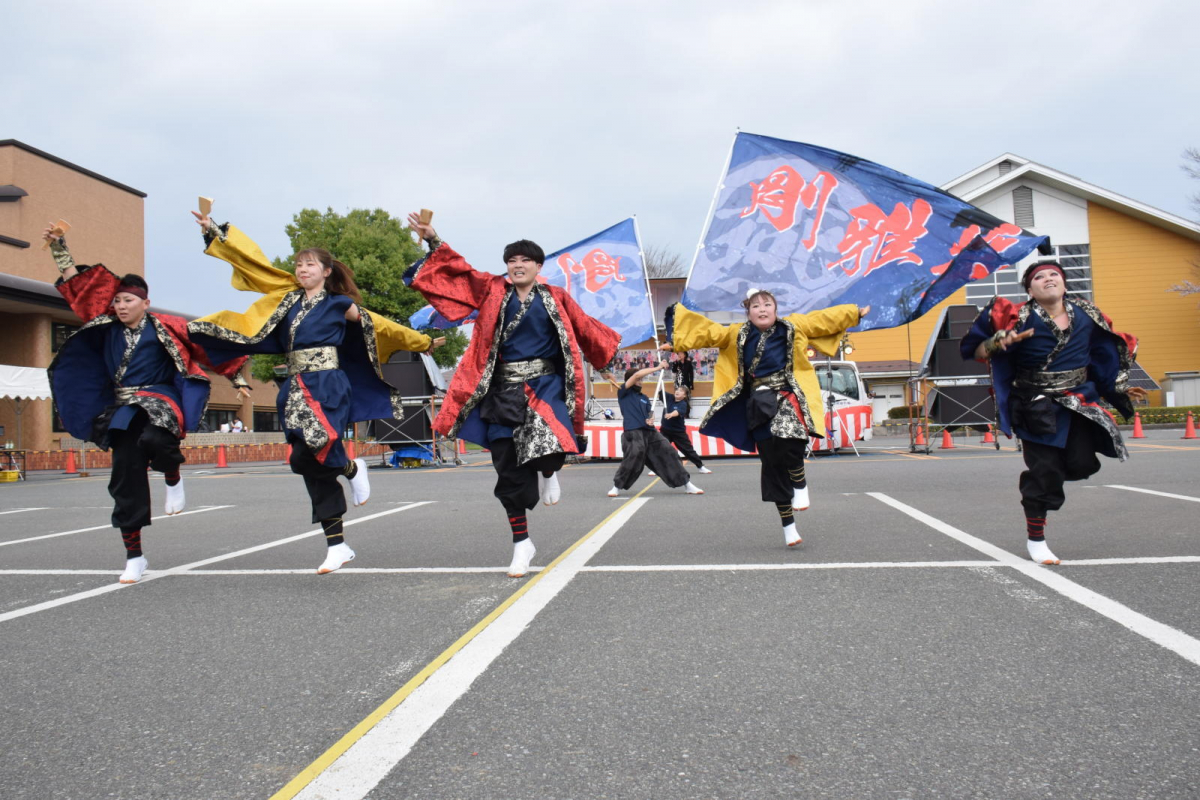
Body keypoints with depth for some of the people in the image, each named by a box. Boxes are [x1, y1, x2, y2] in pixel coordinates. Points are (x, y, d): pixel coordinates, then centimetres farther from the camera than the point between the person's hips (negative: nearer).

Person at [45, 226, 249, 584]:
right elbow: (78, 285, 15)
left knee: (154, 439, -39)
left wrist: (237, 378, -1)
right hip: (122, 411, 5)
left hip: (159, 403, -4)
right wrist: (59, 248, 13)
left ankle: (174, 479, -2)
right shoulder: (108, 325, 10)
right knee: (125, 480, 2)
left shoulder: (164, 328, -2)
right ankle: (134, 557, 13)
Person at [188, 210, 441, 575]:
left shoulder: (338, 304, 5)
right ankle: (337, 545, 13)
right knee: (313, 469, 4)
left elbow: (382, 326, 14)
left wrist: (424, 342, 22)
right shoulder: (287, 297, 15)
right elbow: (252, 260, 16)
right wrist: (214, 230, 16)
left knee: (307, 455, -25)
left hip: (328, 387, -5)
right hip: (296, 390, 5)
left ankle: (352, 469, 8)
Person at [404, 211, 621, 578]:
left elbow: (584, 326, 12)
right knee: (509, 471, 3)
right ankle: (521, 543, 18)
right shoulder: (493, 291, 7)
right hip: (503, 391, 2)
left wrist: (613, 344, 12)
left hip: (544, 385, -1)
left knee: (549, 446, -28)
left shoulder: (554, 297, 6)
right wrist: (432, 240, -8)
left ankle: (549, 472, 13)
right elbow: (458, 270, 2)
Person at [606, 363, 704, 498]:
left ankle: (687, 484, 7)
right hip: (633, 433, -6)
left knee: (667, 453, -1)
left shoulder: (644, 398, 22)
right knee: (634, 458, -24)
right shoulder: (623, 393, 4)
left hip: (650, 432, 6)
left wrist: (651, 420, -6)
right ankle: (617, 486, -3)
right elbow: (636, 375, -7)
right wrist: (657, 368, -4)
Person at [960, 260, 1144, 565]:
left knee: (1082, 465, -8)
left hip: (1077, 403, 4)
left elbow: (1103, 356, 16)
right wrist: (1001, 341, -31)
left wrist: (1121, 389, 14)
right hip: (1037, 408, -4)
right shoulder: (1020, 319, -10)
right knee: (1045, 472, -4)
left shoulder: (1086, 315, 3)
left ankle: (1034, 479, 27)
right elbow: (979, 352, -11)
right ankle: (1035, 539, 13)